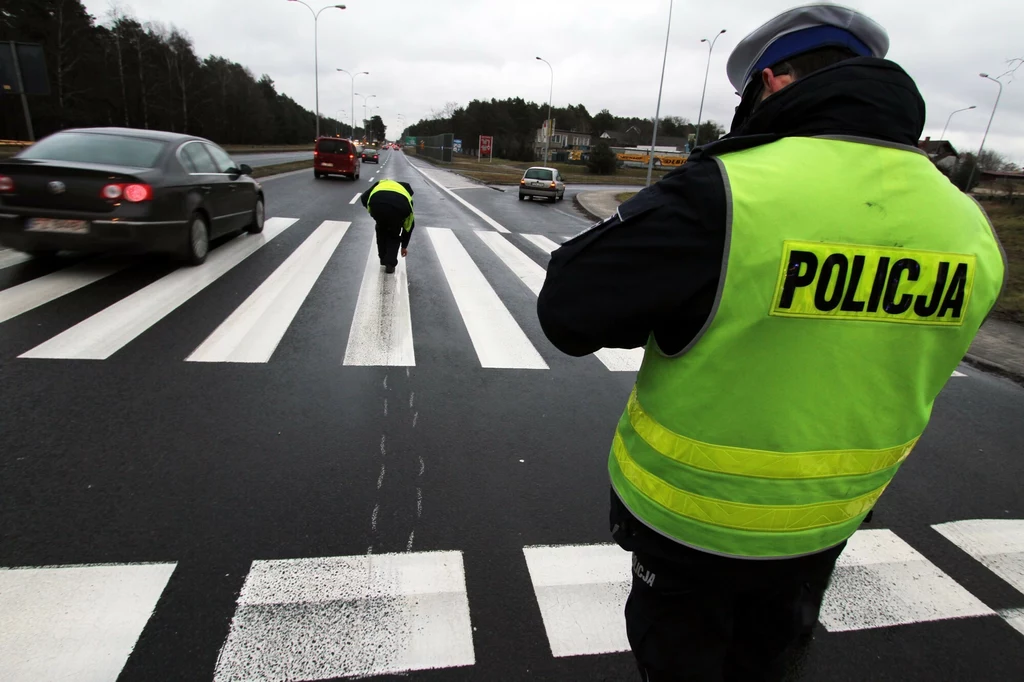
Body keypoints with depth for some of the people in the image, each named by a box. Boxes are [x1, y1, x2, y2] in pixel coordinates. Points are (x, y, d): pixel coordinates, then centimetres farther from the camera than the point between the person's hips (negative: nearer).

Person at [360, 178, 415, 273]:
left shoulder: (380, 184, 42)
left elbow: (364, 198, 24)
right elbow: (409, 226, 45)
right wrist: (404, 246, 57)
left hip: (377, 203, 0)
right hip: (399, 206, 0)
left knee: (381, 230, 32)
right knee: (394, 235, 28)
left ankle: (383, 260, 37)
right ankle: (390, 264, 21)